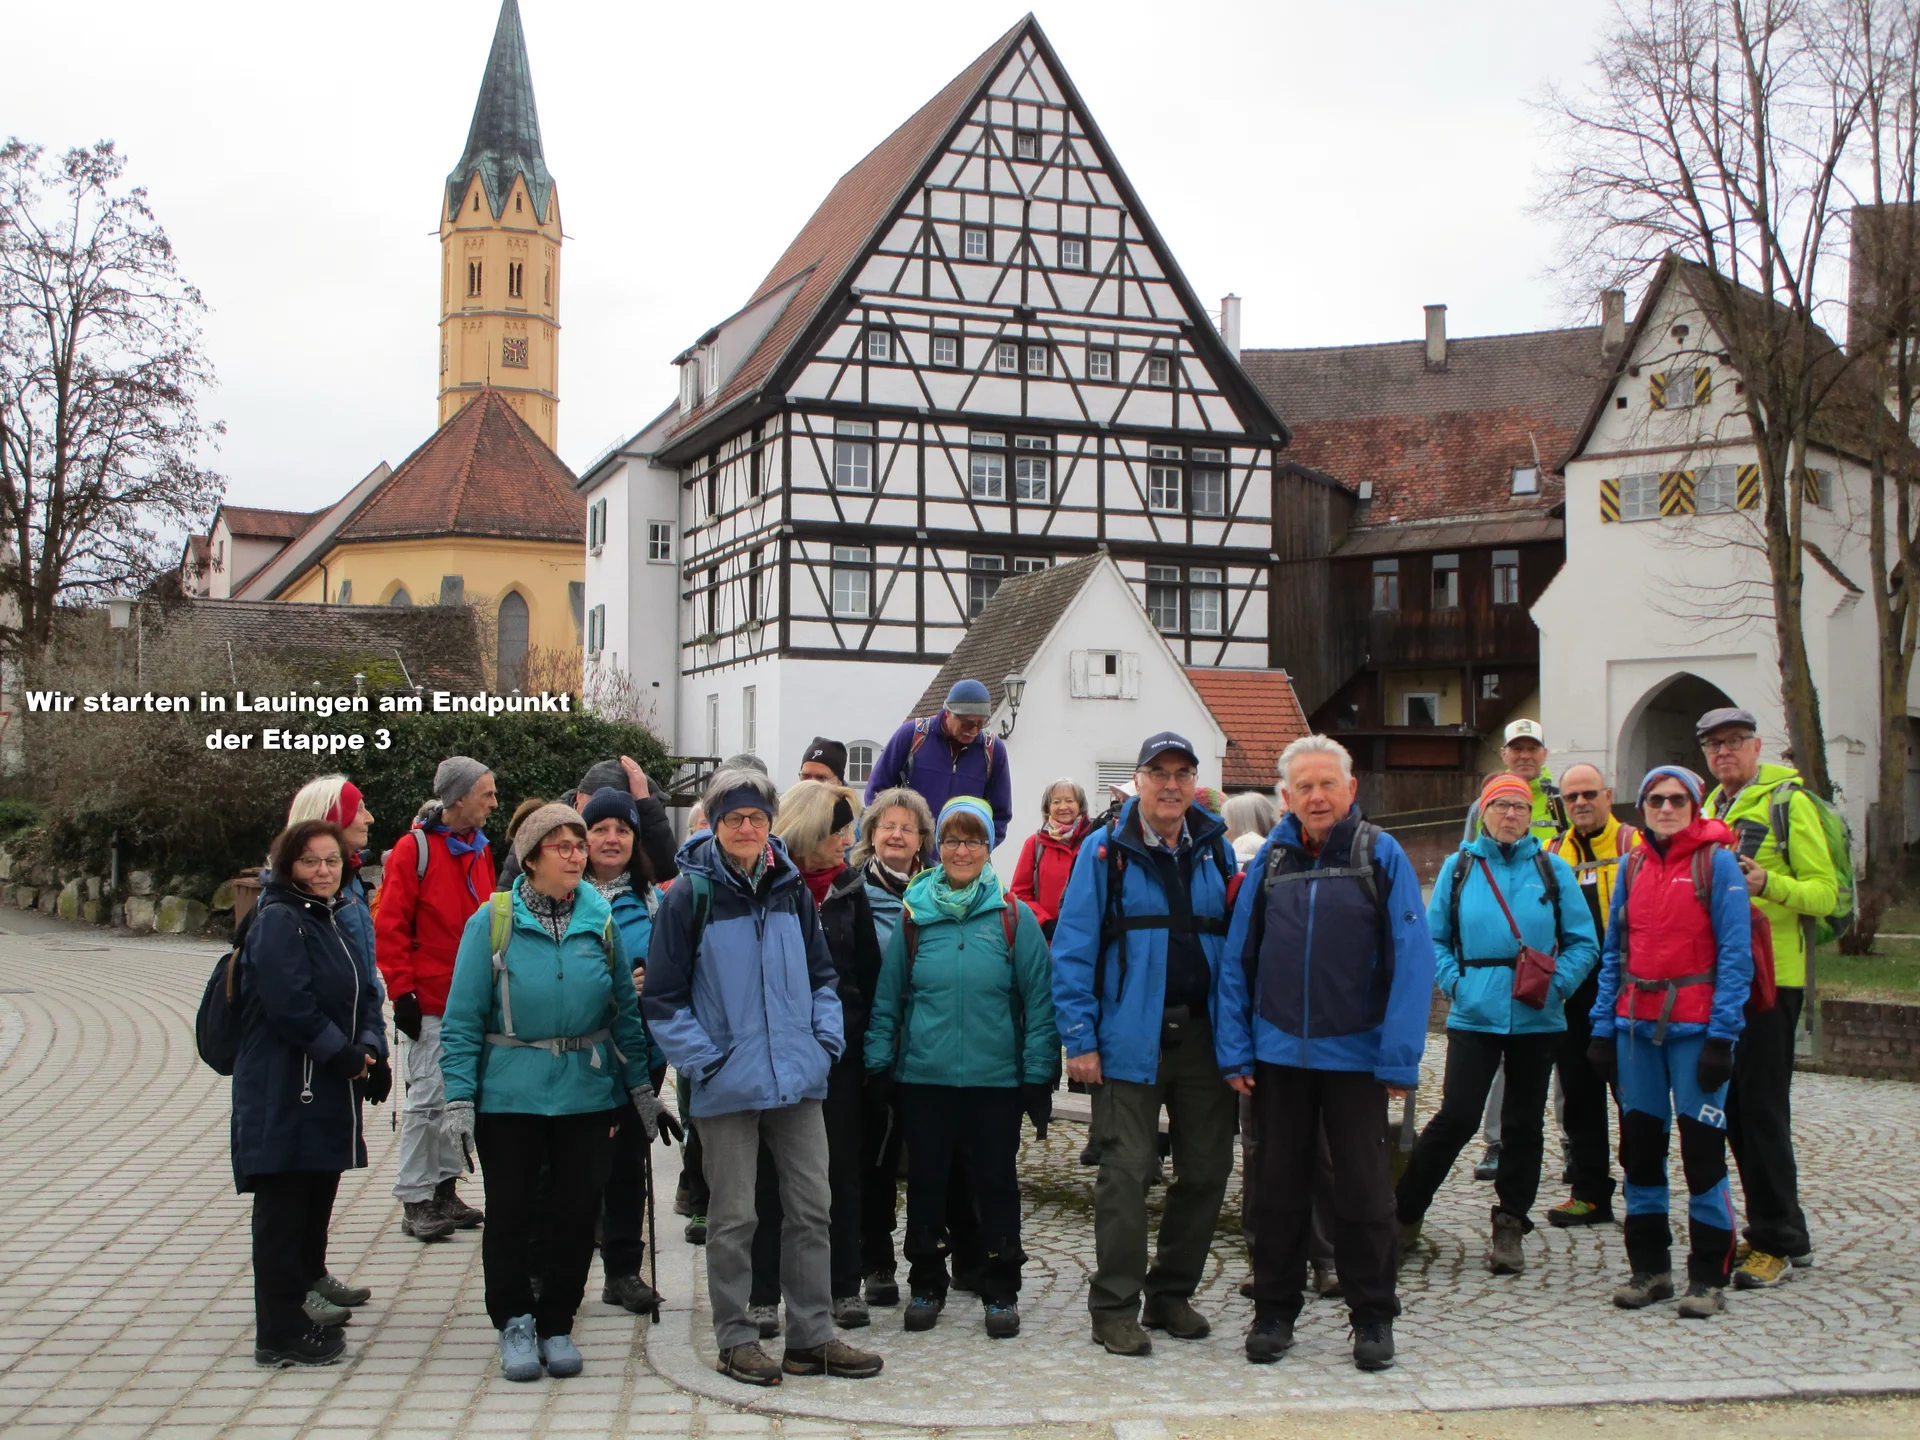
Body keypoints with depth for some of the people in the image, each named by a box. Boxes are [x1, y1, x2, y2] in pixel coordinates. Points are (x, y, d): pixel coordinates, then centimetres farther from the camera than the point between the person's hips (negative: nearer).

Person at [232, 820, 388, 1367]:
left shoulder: (333, 920, 15)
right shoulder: (278, 921, -13)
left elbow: (363, 994, 14)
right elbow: (290, 1004, -23)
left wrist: (368, 1047, -3)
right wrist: (343, 1054, -16)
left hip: (328, 1092, 9)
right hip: (284, 1093, -9)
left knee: (318, 1193, 19)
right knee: (283, 1208, -4)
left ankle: (308, 1279, 35)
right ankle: (280, 1333, 1)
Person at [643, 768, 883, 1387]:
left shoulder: (791, 889, 7)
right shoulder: (690, 895, -7)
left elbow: (821, 975, 16)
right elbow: (662, 997, -5)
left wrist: (827, 1038, 4)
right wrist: (701, 1058, -12)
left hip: (797, 1079, 4)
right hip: (727, 1083, -4)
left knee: (811, 1207, 7)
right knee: (732, 1218, 4)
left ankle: (812, 1335, 17)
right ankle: (736, 1340, 16)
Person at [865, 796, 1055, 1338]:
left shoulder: (1014, 916, -1)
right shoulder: (914, 916, 3)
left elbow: (1039, 999, -2)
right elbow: (887, 997, 6)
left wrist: (1038, 1073, -5)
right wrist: (879, 1064, 0)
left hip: (996, 1076, -1)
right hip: (924, 1075, 1)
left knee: (996, 1179, 7)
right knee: (925, 1179, 10)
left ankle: (1001, 1291, 20)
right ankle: (926, 1285, 25)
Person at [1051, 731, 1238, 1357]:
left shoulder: (1216, 850, 10)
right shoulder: (1104, 851, -1)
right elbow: (1073, 948, -4)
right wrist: (1079, 1039, -10)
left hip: (1204, 1037, 4)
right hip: (1131, 1039, -4)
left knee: (1206, 1169, 9)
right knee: (1127, 1172, -4)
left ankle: (1170, 1294, 24)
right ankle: (1115, 1308, 7)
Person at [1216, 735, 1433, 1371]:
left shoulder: (1382, 856, -4)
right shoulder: (1269, 860, 4)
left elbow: (1411, 960, -8)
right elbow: (1237, 959, 4)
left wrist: (1399, 1058, -12)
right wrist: (1234, 1051, -1)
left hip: (1356, 1055, -2)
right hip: (1278, 1052, 2)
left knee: (1364, 1190, 6)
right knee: (1279, 1187, 11)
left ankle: (1373, 1318, 20)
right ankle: (1274, 1311, 23)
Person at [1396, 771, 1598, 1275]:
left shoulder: (1552, 870, 4)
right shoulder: (1458, 867, 5)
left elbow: (1583, 943, 5)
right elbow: (1432, 937, 7)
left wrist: (1556, 984, -10)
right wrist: (1453, 982, -7)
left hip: (1537, 1020, 2)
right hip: (1474, 1017, -1)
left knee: (1524, 1124, 8)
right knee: (1456, 1118, -7)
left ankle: (1509, 1227, 21)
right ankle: (1402, 1215, 6)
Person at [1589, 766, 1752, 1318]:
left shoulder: (1717, 863, -4)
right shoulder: (1632, 867, 11)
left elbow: (1735, 955, -8)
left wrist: (1722, 1034, -14)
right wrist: (1602, 1027, 7)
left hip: (1694, 1025, -5)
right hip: (1637, 1024, 5)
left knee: (1702, 1148, -1)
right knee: (1639, 1146, 10)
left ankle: (1708, 1277, 10)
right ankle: (1649, 1267, 22)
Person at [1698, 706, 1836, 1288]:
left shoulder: (1788, 802, -6)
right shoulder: (1711, 807, 18)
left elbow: (1824, 892, -12)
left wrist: (1768, 883, -28)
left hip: (1769, 977, -8)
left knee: (1759, 1109, -6)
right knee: (1735, 1108, 11)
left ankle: (1775, 1242, 3)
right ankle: (1784, 1233, 22)